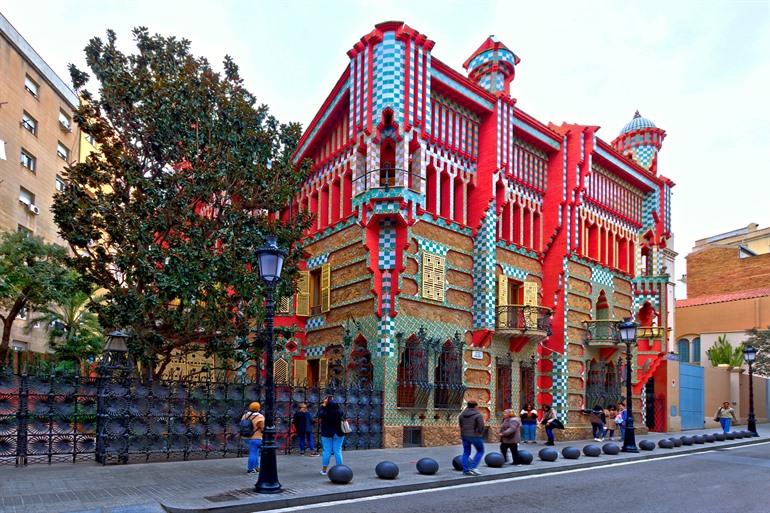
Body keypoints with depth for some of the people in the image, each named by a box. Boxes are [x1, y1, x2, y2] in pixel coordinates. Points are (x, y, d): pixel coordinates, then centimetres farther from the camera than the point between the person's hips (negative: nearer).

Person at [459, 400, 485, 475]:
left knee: (466, 452, 13)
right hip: (475, 436, -5)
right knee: (480, 451, 10)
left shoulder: (462, 415, 8)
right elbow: (481, 426, -13)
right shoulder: (477, 415, -11)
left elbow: (461, 425, 11)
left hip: (464, 435, 5)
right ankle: (472, 467, 0)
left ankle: (465, 470, 9)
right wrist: (480, 433, 5)